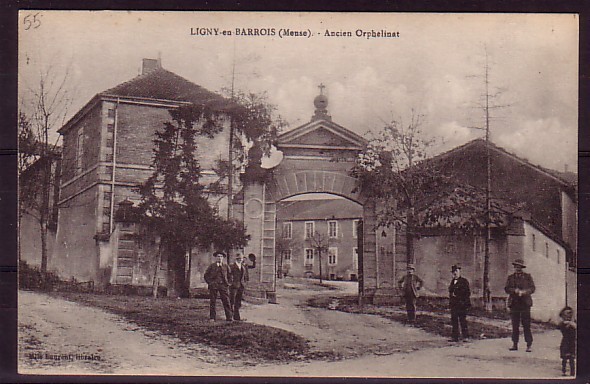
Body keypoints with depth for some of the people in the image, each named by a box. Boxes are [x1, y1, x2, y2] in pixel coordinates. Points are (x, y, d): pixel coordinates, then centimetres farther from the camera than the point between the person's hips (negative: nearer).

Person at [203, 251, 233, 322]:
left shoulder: (226, 266, 10)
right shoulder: (211, 266, 6)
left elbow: (230, 275, 17)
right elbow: (206, 275, 9)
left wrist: (228, 283, 5)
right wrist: (209, 283, -1)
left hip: (224, 286, 1)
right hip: (213, 286, -1)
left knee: (226, 301, -5)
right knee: (212, 302, 1)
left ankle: (229, 317, -2)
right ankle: (212, 317, 8)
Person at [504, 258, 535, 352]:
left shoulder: (528, 277, 9)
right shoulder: (510, 277, 14)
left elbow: (532, 288, 1)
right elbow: (506, 289, 5)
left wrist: (524, 292, -17)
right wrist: (515, 290, -13)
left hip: (525, 303, -2)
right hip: (514, 304, 2)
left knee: (526, 325, -6)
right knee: (515, 325, 3)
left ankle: (529, 345, -2)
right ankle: (515, 344, 8)